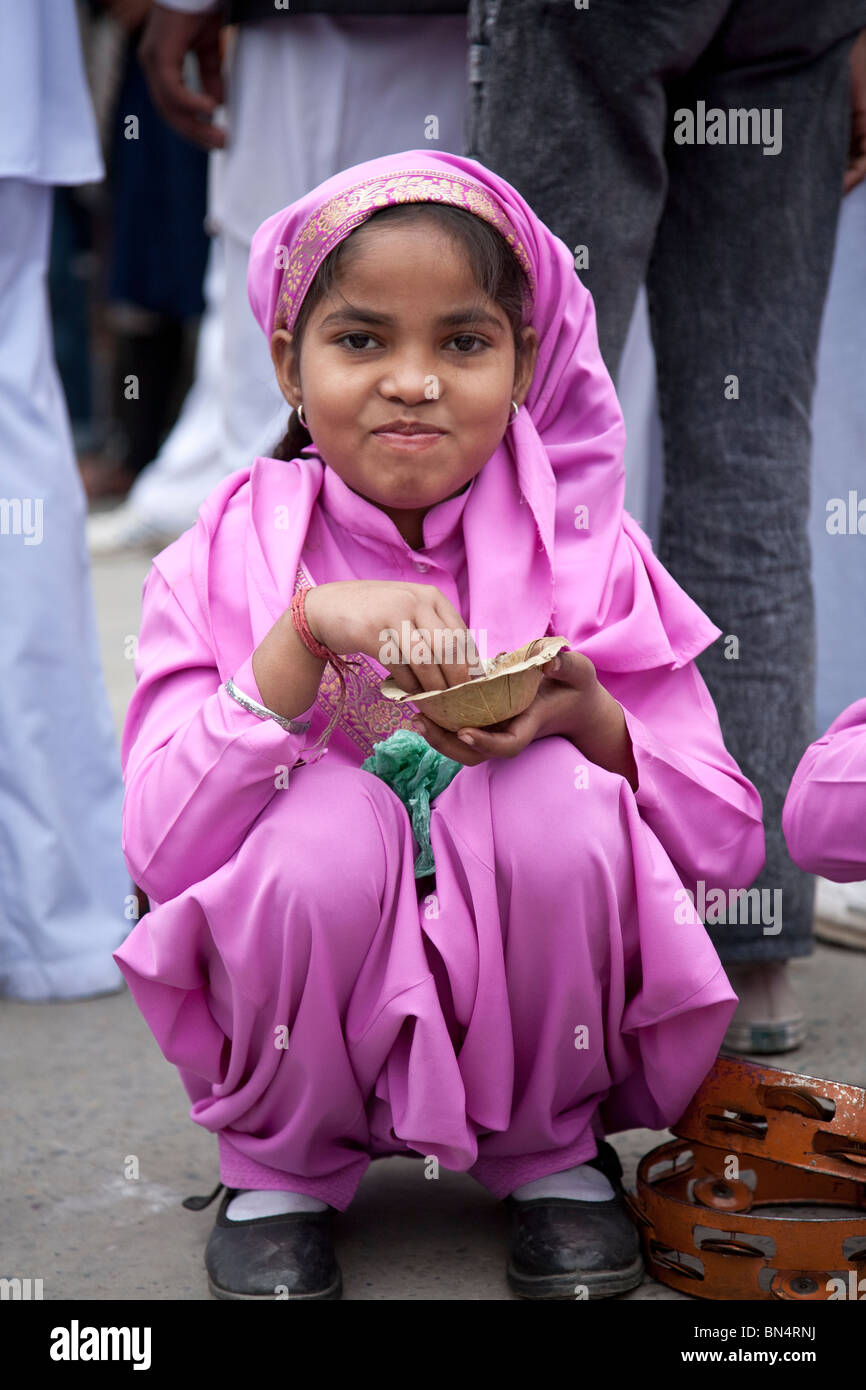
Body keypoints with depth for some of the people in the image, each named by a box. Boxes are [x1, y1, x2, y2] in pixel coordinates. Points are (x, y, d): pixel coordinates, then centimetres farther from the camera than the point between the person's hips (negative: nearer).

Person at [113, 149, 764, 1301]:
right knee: (328, 815, -29)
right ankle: (280, 1168, 0)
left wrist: (592, 725, -24)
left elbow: (726, 841, -5)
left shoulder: (590, 555, -4)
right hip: (315, 1022, -1)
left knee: (556, 799, -26)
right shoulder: (224, 563, -6)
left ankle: (554, 1153, 1)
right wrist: (303, 635, -28)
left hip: (534, 1016, 1)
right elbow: (160, 851, -18)